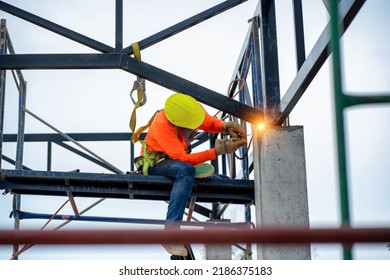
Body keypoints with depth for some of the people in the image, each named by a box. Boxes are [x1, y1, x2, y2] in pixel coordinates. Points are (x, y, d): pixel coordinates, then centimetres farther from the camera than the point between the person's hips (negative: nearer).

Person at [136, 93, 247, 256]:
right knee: (186, 170, -39)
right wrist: (217, 151, -40)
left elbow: (210, 123, -2)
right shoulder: (161, 125, -32)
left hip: (173, 163, 7)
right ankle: (170, 235, -43)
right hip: (154, 164, -7)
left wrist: (226, 126, -26)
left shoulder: (191, 108, -16)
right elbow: (183, 159, -34)